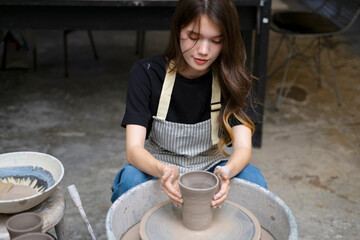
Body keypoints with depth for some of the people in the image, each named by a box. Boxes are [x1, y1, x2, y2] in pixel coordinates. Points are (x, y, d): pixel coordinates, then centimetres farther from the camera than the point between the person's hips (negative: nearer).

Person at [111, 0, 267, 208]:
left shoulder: (234, 78, -12)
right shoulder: (146, 74, -16)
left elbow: (243, 147, -19)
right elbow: (134, 149, -23)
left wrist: (226, 171, -43)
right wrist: (163, 171, -45)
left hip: (209, 168, 2)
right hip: (156, 169, -1)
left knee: (253, 179, -27)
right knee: (131, 179, -33)